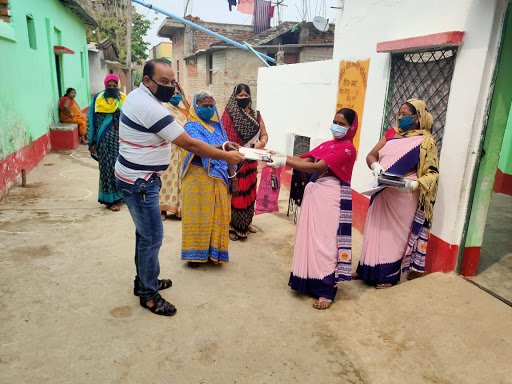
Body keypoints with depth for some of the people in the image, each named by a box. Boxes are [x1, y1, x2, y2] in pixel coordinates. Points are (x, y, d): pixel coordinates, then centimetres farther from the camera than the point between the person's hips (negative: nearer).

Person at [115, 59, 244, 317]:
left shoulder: (136, 95, 7)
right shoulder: (151, 109, -25)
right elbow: (189, 144, -25)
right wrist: (227, 157, -17)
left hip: (136, 178, 10)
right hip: (140, 183, -10)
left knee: (145, 232, 19)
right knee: (152, 237, -1)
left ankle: (144, 280, 35)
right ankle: (149, 295, 14)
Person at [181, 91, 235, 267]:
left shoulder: (217, 126, 12)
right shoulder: (192, 126, -6)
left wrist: (232, 175, 8)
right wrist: (222, 147, -43)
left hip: (219, 178, 5)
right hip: (199, 177, -5)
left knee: (218, 214, 9)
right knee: (198, 215, 2)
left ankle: (213, 251, 23)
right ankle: (195, 252, 15)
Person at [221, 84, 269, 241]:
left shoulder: (256, 115, 10)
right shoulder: (229, 114, -5)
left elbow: (264, 134, 12)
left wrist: (261, 143, -10)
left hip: (250, 161, 5)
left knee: (249, 192, 12)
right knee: (235, 192, -3)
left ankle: (245, 223, 25)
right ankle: (232, 226, 8)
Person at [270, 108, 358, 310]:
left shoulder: (347, 148, -9)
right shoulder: (327, 144, 17)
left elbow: (317, 167, -19)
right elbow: (304, 160, 6)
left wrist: (285, 162, -22)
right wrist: (280, 156, -10)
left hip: (331, 197, -8)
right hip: (315, 192, 8)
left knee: (325, 241, -5)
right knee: (311, 238, 9)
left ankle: (326, 291, 3)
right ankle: (311, 281, 20)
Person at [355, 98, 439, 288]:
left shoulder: (425, 141, -7)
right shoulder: (391, 133, 8)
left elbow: (432, 173, -9)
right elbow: (371, 155, 7)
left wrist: (413, 184, -25)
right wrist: (375, 165, -15)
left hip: (403, 196, -5)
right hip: (381, 193, 5)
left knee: (394, 233, 5)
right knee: (375, 230, 13)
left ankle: (389, 275, 20)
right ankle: (368, 270, 27)